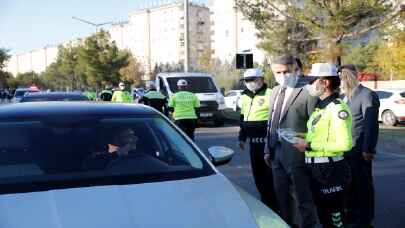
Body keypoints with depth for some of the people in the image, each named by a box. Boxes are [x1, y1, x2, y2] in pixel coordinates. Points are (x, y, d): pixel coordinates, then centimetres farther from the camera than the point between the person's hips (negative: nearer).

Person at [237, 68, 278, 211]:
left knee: (269, 173, -4)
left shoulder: (270, 94, -10)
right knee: (257, 172, 14)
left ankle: (273, 205, 6)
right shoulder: (245, 97, 16)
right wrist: (242, 137, 25)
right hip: (253, 141, 8)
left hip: (266, 140, -8)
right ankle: (265, 201, 27)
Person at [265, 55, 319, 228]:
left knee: (303, 199, 5)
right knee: (282, 197, 19)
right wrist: (268, 149, 13)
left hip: (296, 155, -8)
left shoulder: (307, 92, -13)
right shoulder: (275, 91, 13)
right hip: (277, 154, 8)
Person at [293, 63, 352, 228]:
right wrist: (303, 138, 5)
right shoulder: (320, 107, 12)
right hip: (315, 169, 9)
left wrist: (310, 145, -21)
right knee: (322, 213, 20)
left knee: (334, 215, 3)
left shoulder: (337, 108, -16)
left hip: (331, 170, -9)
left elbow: (344, 144, -24)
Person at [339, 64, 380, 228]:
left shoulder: (366, 95, -12)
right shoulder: (344, 97, 13)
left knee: (363, 185, 5)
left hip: (359, 151, -7)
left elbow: (371, 124, -16)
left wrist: (368, 150, -19)